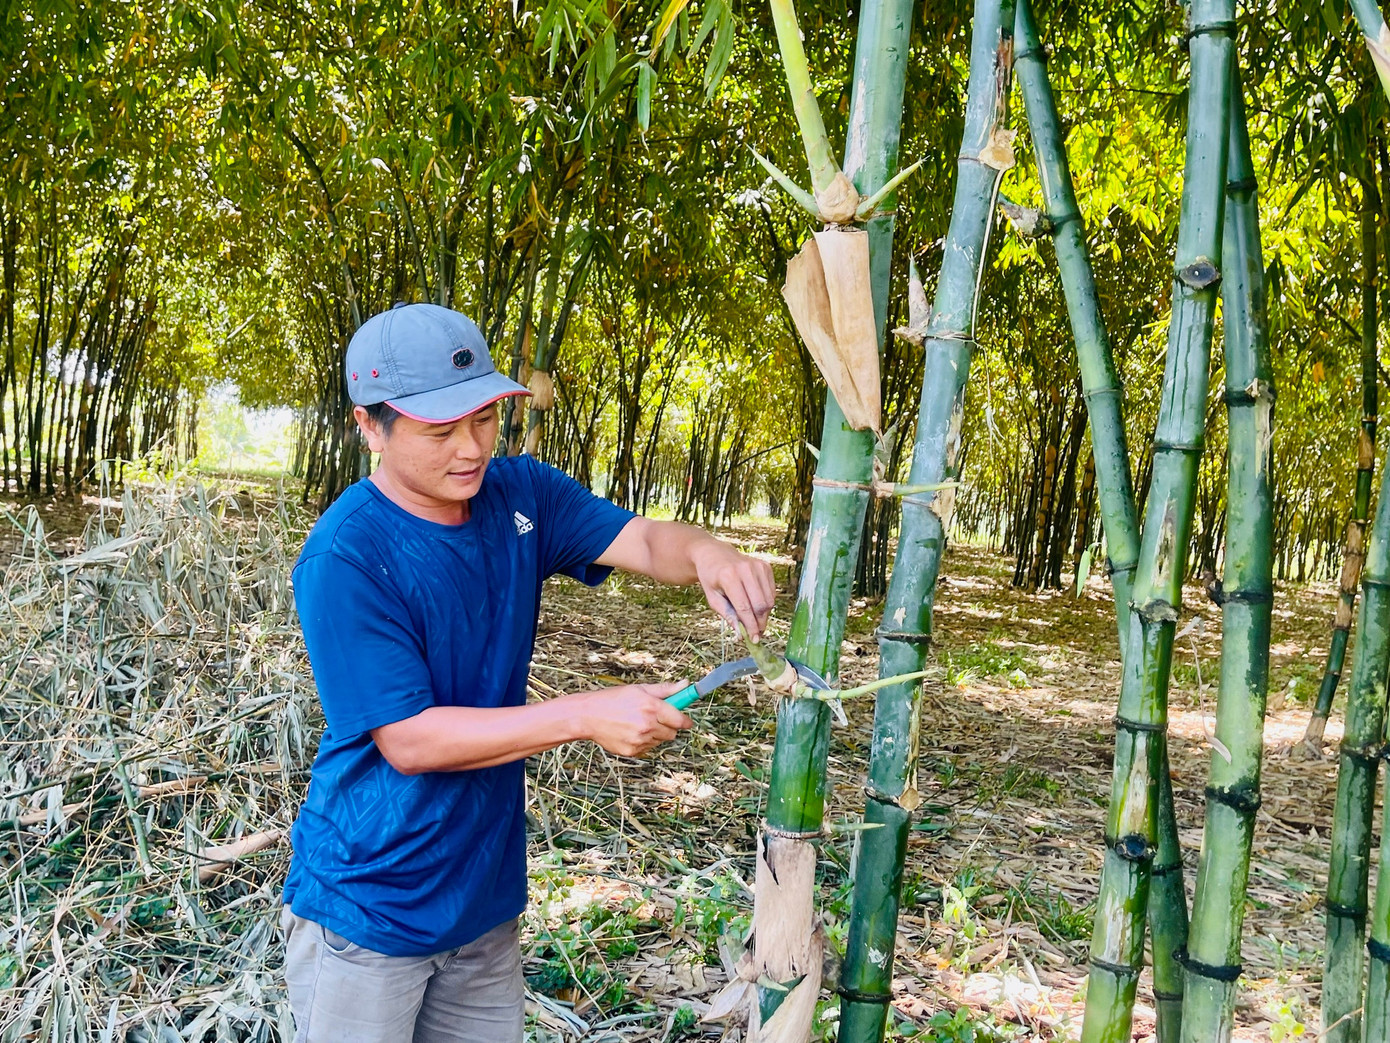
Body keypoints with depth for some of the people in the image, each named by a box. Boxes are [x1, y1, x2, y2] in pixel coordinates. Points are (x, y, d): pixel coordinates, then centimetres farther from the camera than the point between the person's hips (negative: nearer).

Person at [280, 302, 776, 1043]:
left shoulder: (520, 495, -3)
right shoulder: (344, 558, -22)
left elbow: (643, 541, -6)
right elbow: (409, 741, -23)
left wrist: (702, 551, -30)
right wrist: (585, 716, -27)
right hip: (370, 911, -6)